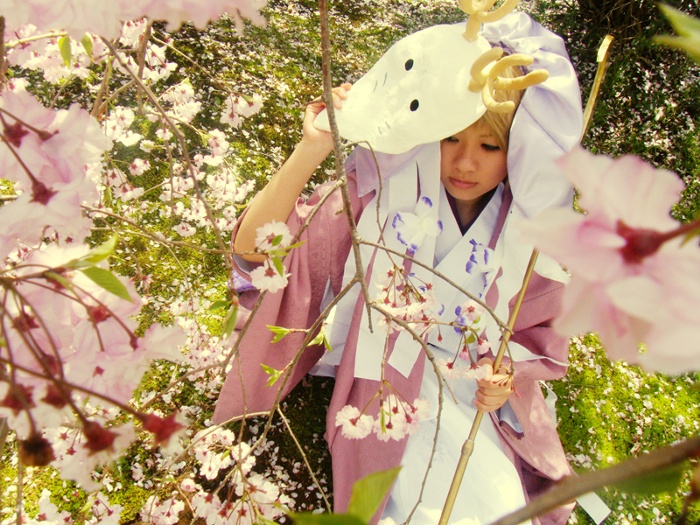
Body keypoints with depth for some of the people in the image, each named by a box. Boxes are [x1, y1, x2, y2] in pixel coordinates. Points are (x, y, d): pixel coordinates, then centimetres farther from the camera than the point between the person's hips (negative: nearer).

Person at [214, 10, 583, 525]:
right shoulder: (385, 194, -12)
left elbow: (539, 335, 10)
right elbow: (254, 246, -19)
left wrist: (506, 379, -11)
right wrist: (312, 148, -30)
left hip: (480, 408, 3)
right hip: (389, 409, -2)